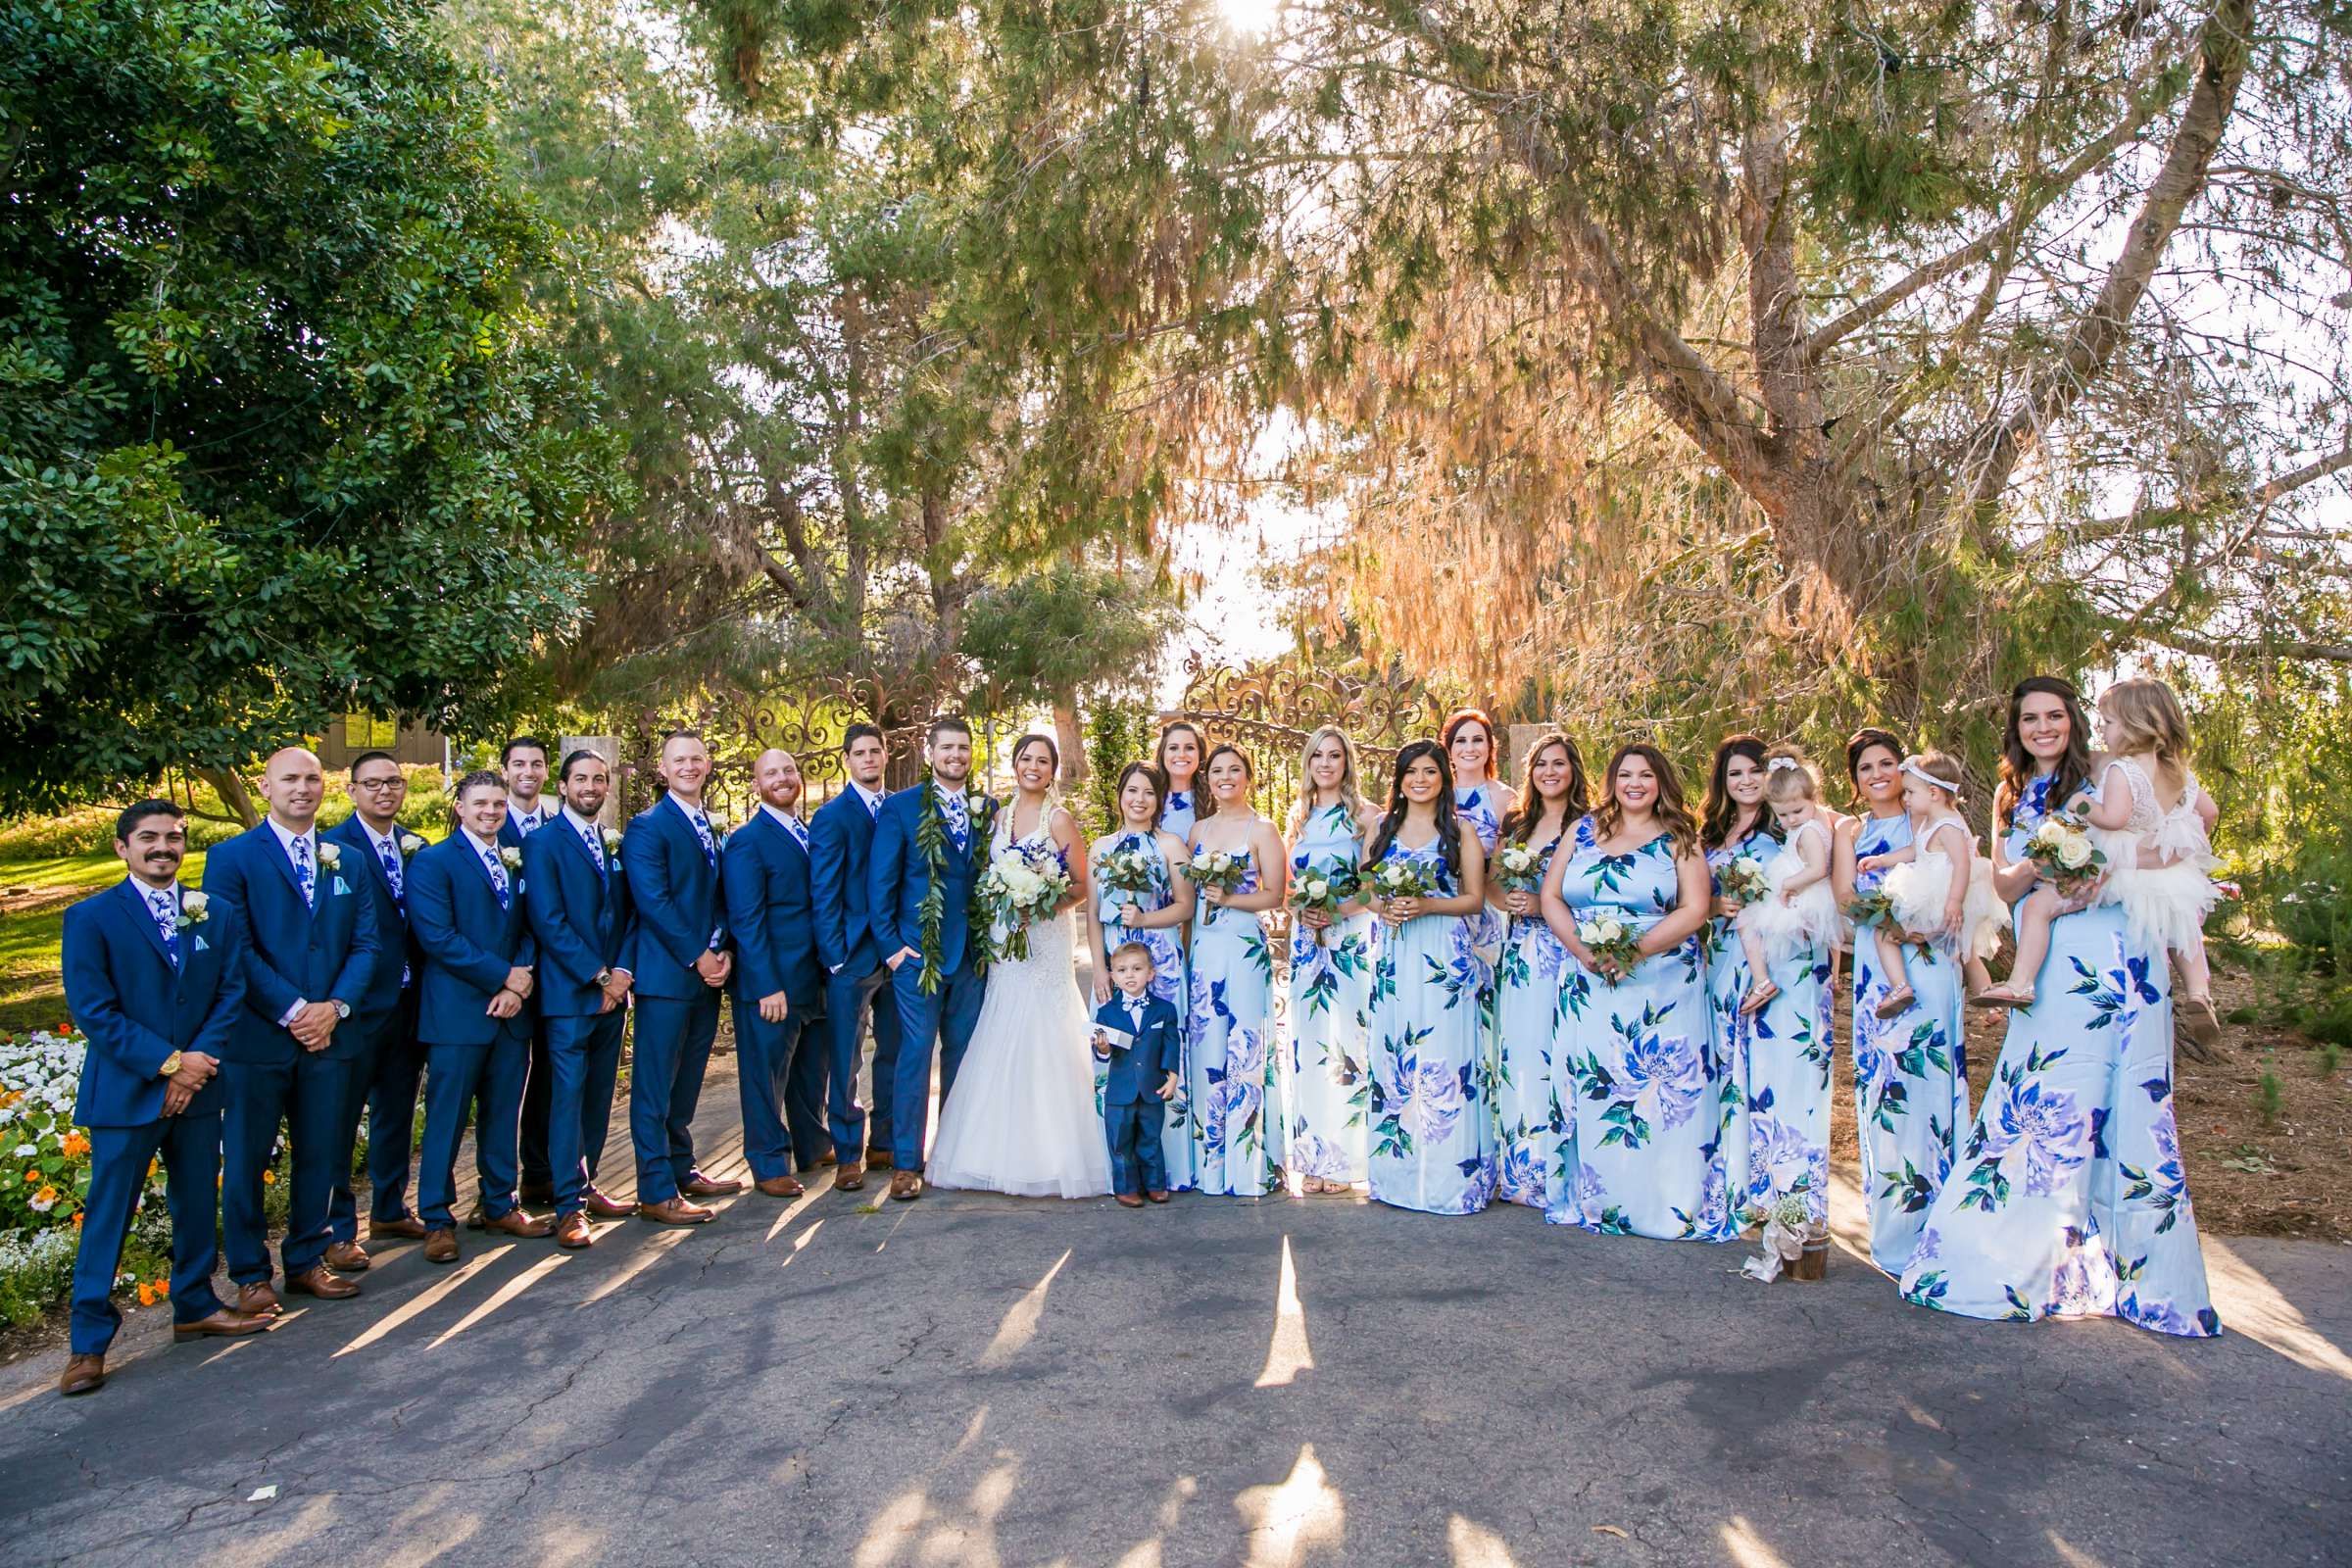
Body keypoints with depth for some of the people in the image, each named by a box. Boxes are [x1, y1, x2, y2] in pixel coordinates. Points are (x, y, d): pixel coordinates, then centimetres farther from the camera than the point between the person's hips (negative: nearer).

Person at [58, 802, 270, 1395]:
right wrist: (168, 1062, -16)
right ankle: (88, 1341, 12)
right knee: (107, 1216, 2)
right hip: (125, 1094, -4)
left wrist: (198, 1061, -11)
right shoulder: (91, 918, -5)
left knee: (197, 1205, 13)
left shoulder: (218, 914, 7)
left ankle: (194, 1307, 29)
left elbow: (231, 993, 3)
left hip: (196, 1087, 4)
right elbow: (92, 1010, -11)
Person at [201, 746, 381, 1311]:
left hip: (329, 1033, 4)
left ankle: (307, 1260, 26)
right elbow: (234, 948, -11)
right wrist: (291, 1010, -16)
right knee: (246, 1159, 6)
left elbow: (365, 942, 6)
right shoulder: (232, 858, -3)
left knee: (319, 1155, 12)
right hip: (257, 1034, -4)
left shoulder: (346, 861, 11)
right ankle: (250, 1274, 18)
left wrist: (336, 1006, -9)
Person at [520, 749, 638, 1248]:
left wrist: (623, 971, -3)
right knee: (568, 1096, -5)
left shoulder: (616, 844, 15)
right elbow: (548, 920, -12)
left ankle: (584, 1186, 20)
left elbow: (629, 913, 13)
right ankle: (569, 1208, -1)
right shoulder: (543, 842, -4)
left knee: (599, 1094, 10)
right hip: (568, 992, -6)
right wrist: (597, 975, -13)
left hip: (612, 990, 6)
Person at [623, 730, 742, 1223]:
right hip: (666, 974, -7)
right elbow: (653, 900, -15)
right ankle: (656, 1193, 2)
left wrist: (724, 951, 0)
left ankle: (681, 1170, 25)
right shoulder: (647, 827, -7)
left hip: (707, 973, 7)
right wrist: (698, 956, -14)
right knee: (654, 1086, -1)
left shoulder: (710, 828, 16)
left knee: (687, 1084, 14)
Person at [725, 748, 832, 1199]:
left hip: (815, 977, 7)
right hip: (772, 983, -7)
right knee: (767, 1073, 4)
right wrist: (768, 987, -19)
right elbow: (746, 920, -15)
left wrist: (831, 966, 9)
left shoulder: (811, 833, 13)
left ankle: (811, 1147, 34)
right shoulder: (747, 841, -10)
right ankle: (770, 1165, 17)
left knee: (813, 1068, 18)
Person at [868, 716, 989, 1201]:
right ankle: (906, 1164, 6)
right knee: (915, 1056, -2)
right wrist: (891, 946, -8)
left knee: (963, 1055, 10)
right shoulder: (900, 807, -2)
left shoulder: (988, 810, 8)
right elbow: (880, 883, -3)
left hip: (973, 953, 4)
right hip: (917, 951, -4)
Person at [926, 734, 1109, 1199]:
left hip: (1045, 944, -5)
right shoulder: (998, 817, 12)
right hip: (1001, 943, 5)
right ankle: (1002, 1152, 15)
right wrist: (990, 910, 2)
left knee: (1042, 1044, -6)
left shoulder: (1059, 820, -3)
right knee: (999, 1047, 5)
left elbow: (1083, 886, -2)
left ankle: (1049, 1157, 3)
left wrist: (1044, 902, -16)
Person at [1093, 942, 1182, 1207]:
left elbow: (1172, 1046, 1)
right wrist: (1103, 1049, -26)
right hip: (1120, 1091, 0)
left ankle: (1155, 1184, 27)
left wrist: (1172, 1077, -6)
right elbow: (1103, 1054, -4)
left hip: (1153, 1091, 0)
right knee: (1121, 1143, 7)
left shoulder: (1164, 1009, 0)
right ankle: (1126, 1187, 21)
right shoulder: (1106, 1011, -3)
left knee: (1150, 1140, 13)